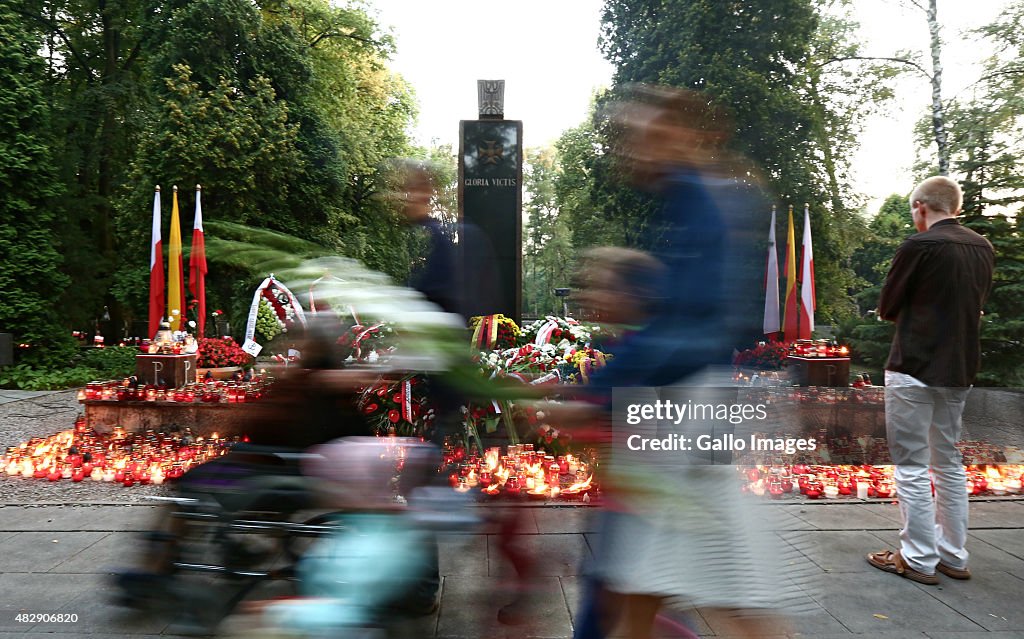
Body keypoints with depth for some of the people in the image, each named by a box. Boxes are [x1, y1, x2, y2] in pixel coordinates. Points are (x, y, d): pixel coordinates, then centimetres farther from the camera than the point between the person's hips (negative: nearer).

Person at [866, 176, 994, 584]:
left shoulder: (920, 245, -13)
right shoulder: (983, 248, 8)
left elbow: (887, 309, -6)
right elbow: (975, 305, 18)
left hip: (914, 369, -7)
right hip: (959, 369, 7)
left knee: (912, 467, 0)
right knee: (949, 463, 16)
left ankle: (918, 560, 7)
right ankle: (953, 555, 23)